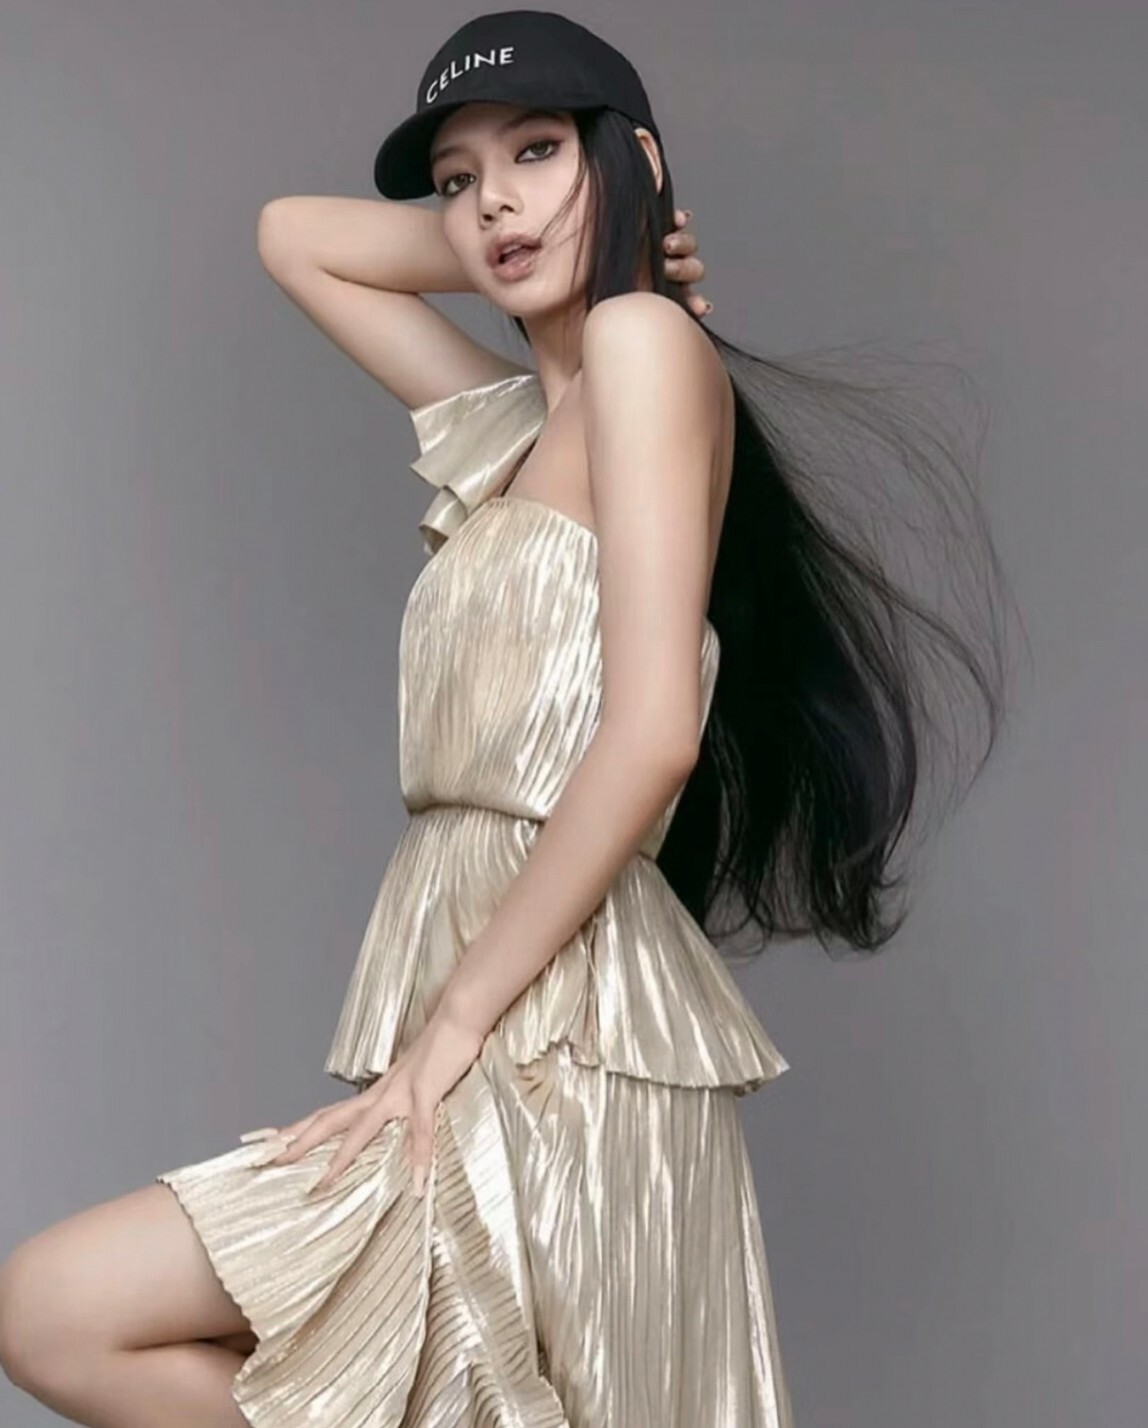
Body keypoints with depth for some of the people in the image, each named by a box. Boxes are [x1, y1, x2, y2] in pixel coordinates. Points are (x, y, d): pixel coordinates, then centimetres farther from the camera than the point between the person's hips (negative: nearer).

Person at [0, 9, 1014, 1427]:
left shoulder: (647, 340, -5)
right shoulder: (513, 423, 18)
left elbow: (653, 729, -15)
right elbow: (294, 234, 33)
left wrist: (452, 1018, -15)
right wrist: (545, 253, 21)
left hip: (559, 1033, -8)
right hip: (518, 1042, 8)